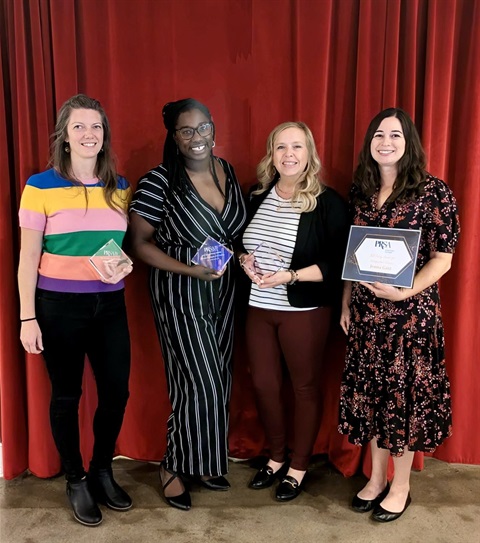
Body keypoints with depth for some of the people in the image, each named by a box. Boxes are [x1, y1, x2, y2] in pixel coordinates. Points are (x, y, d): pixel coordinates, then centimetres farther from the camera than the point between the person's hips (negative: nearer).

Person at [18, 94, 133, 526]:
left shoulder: (120, 188, 6)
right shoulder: (40, 187, -6)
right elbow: (29, 257, -6)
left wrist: (127, 262, -8)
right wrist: (27, 317, -9)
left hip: (110, 304, 4)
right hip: (59, 305, -3)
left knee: (117, 391, 8)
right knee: (67, 394, 9)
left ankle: (103, 470, 32)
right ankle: (76, 480, 29)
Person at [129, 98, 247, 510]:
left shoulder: (226, 171, 3)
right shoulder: (159, 182, -16)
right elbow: (141, 243, -11)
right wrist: (190, 270, -21)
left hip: (223, 291, 6)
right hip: (180, 292, -6)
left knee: (218, 380, 14)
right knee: (200, 383, -4)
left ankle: (204, 462, 33)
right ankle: (174, 468, 20)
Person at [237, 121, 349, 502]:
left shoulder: (327, 203, -10)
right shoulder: (258, 197, 8)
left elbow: (338, 264, -14)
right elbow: (243, 244, 19)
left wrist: (291, 276, -22)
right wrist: (244, 259, -3)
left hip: (304, 311, -5)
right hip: (258, 308, 5)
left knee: (305, 387, 9)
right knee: (264, 384, 12)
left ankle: (299, 468, 28)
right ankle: (276, 458, 34)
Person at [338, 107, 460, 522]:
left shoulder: (433, 192, -9)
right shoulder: (361, 191, 7)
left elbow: (442, 259, -10)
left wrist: (405, 292, -24)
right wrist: (346, 303, 9)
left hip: (411, 313, -5)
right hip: (366, 313, 5)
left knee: (405, 393, 6)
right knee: (370, 391, 12)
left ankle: (401, 486, 26)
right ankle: (376, 478, 32)